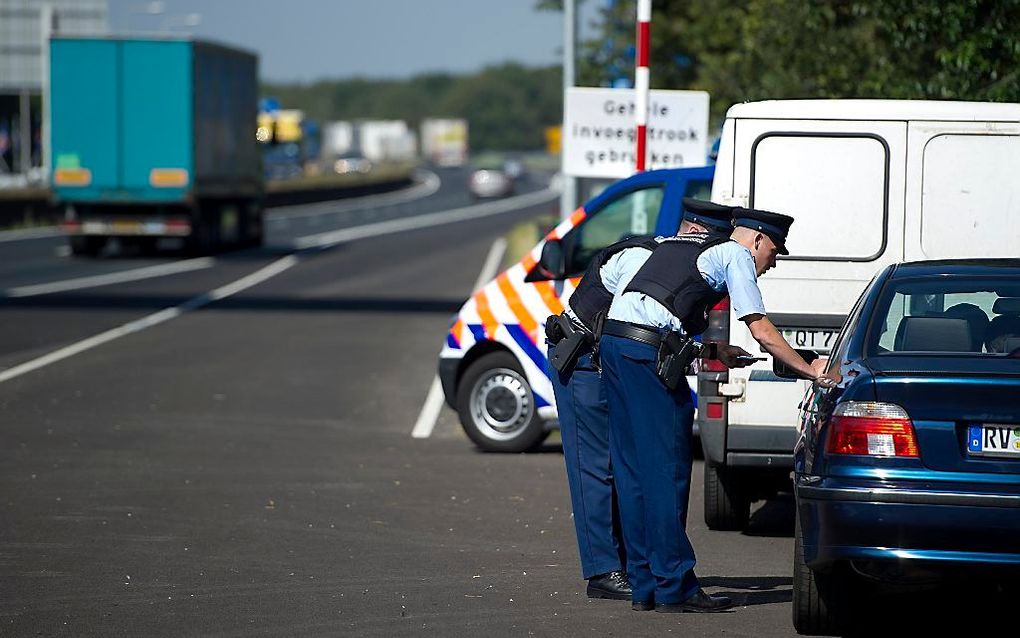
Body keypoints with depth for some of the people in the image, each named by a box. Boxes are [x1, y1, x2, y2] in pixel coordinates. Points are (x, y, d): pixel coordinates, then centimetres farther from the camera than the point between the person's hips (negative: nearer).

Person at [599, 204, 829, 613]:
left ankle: (643, 586, 13)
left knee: (632, 471, 10)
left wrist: (714, 350, 27)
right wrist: (809, 371, 7)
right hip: (649, 351, -8)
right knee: (667, 471, -4)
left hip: (612, 339, 8)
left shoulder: (679, 245, 29)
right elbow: (763, 333, -1)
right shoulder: (737, 255, 5)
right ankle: (674, 588, -3)